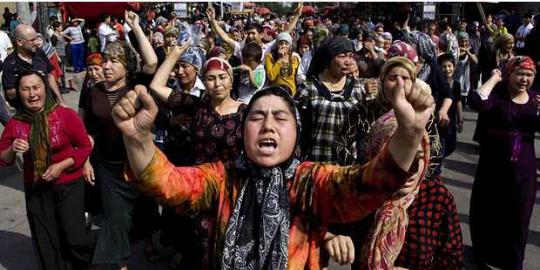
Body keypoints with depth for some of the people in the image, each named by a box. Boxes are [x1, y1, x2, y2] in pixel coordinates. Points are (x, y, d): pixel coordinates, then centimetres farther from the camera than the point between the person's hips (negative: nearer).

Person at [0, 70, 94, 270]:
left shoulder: (65, 115, -14)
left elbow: (86, 146, -9)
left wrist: (62, 166, -19)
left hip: (69, 185, -3)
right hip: (35, 190, 4)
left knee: (75, 238, -1)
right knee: (45, 244, 15)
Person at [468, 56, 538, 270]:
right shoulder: (496, 93, -10)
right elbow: (476, 102, -32)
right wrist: (494, 78, -20)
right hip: (492, 167, -3)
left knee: (518, 217, 14)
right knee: (487, 213, 13)